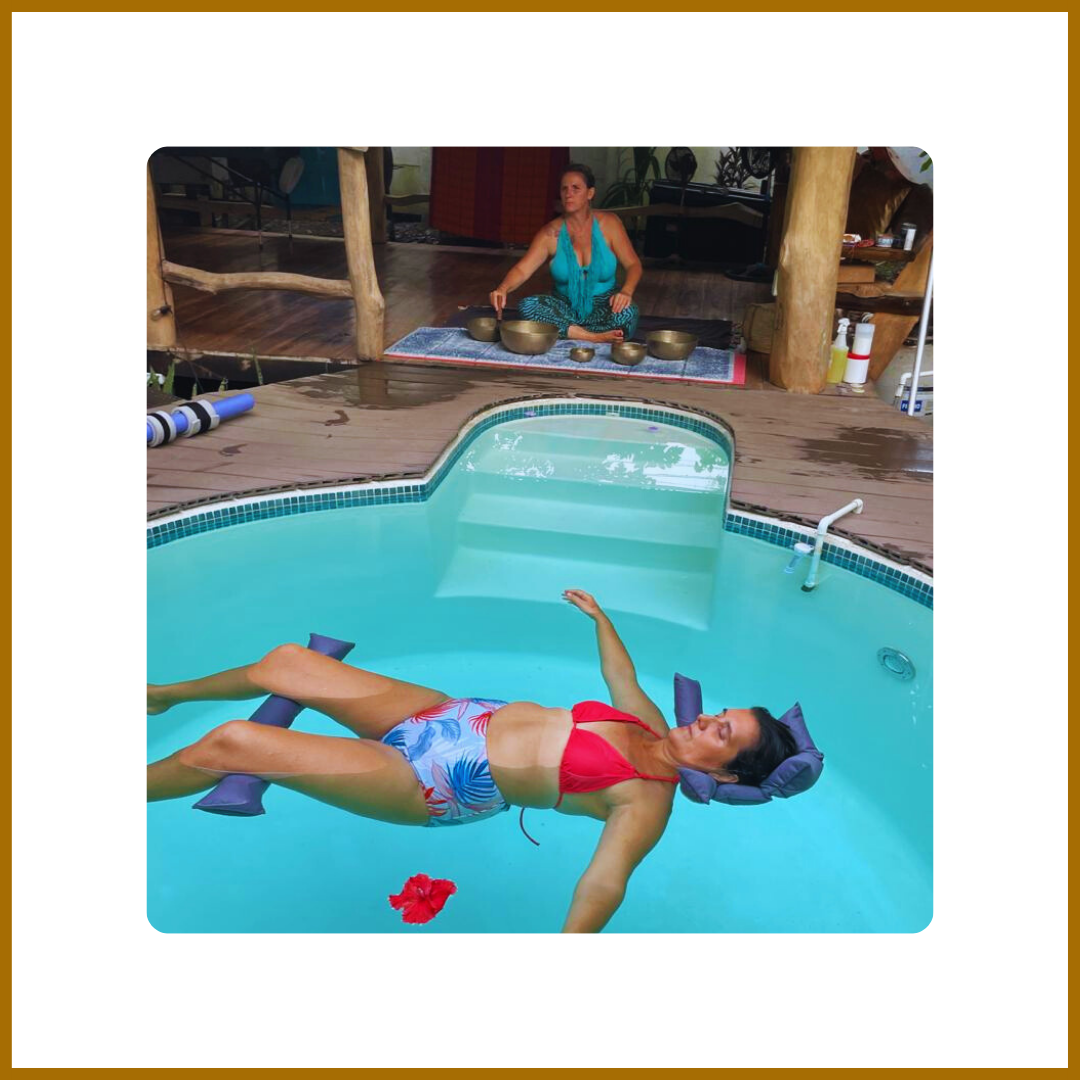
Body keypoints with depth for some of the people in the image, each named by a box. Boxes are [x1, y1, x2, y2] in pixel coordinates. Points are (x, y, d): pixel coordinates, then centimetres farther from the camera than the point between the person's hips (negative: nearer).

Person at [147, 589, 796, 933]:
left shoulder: (647, 802, -18)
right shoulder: (652, 723, 4)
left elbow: (606, 881, -34)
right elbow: (621, 674, 24)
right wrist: (599, 615, 36)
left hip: (436, 784, -7)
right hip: (449, 714, 8)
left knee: (230, 743, -12)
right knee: (283, 662, 14)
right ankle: (164, 696, 44)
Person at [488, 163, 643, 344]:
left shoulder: (608, 223, -4)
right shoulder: (551, 233, -4)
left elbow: (633, 264, -4)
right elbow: (522, 270, -14)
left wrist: (626, 291, -27)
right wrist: (502, 289, -37)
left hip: (603, 306, -1)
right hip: (566, 307, 2)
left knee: (627, 312, -34)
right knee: (527, 306, -27)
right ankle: (596, 338, -28)